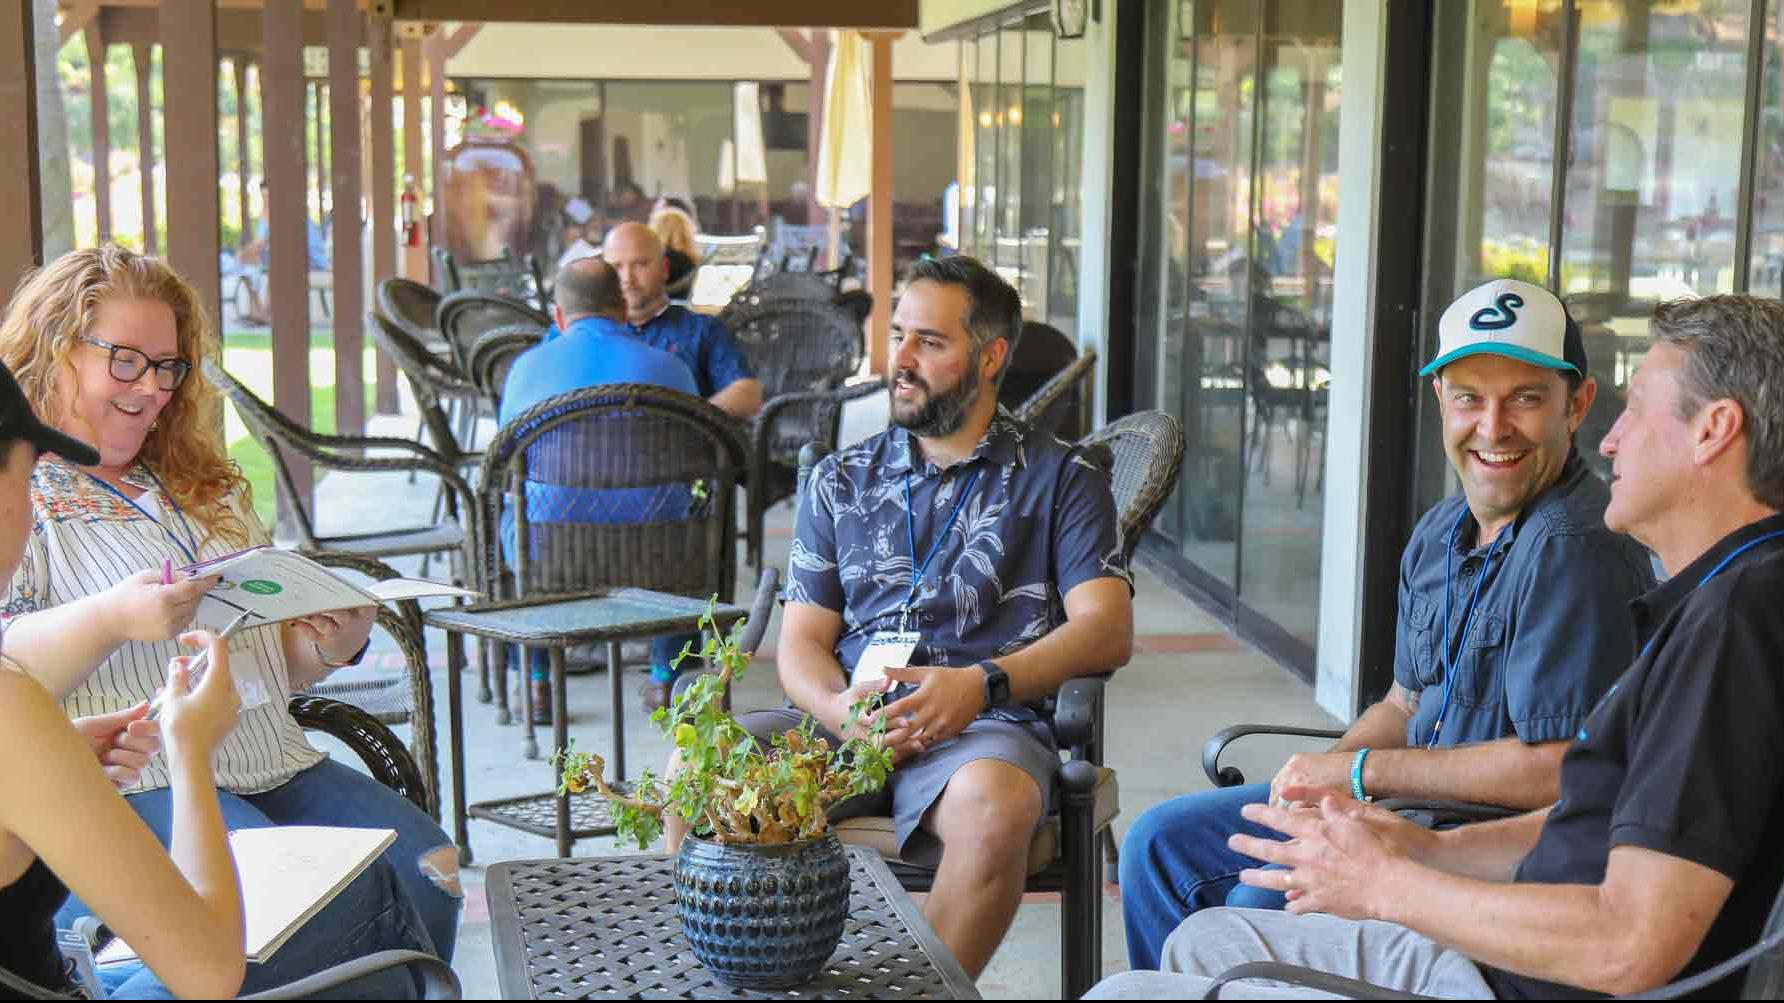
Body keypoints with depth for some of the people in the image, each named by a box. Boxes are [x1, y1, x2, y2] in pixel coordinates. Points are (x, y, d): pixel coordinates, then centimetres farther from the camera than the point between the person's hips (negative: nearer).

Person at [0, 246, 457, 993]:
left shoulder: (202, 488, 25)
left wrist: (329, 647, 6)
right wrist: (108, 620, -27)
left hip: (275, 767, 7)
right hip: (127, 785, -6)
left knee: (427, 867, -18)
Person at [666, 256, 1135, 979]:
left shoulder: (1059, 476, 11)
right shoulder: (841, 480, 20)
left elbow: (1107, 631, -1)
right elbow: (801, 643, 14)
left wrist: (981, 683, -18)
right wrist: (841, 710, -11)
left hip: (984, 727, -3)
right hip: (843, 720, 3)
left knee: (993, 806, -38)